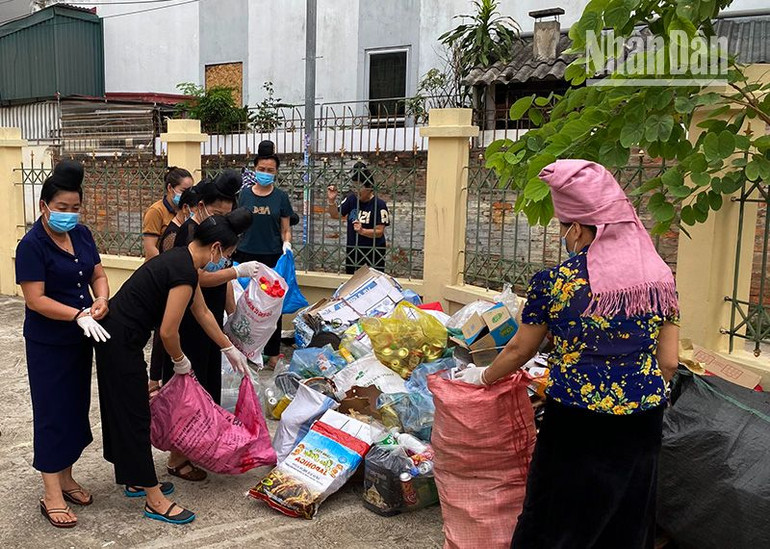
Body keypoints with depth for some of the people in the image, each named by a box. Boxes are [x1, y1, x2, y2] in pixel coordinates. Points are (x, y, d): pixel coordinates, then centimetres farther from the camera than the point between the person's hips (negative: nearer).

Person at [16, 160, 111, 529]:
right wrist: (77, 315, -30)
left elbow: (97, 273, 8)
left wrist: (101, 299, -13)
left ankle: (65, 477, 30)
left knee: (77, 407, 14)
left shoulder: (82, 234, 4)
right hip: (48, 345, -7)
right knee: (53, 412, 0)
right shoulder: (32, 245, -16)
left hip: (80, 340, 7)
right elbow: (35, 299, -20)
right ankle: (51, 495, 11)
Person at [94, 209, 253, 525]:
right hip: (121, 342, -10)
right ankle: (154, 501, 10)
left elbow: (202, 313, 19)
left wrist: (230, 350, 26)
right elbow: (168, 332, -19)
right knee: (135, 416, -1)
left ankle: (136, 481, 34)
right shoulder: (185, 272, -21)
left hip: (116, 335, 10)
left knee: (125, 411, 19)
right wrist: (181, 361, 1)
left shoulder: (183, 260, 8)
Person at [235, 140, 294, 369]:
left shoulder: (281, 197, 2)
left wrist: (286, 243, -13)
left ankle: (272, 353, 12)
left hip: (272, 257, -1)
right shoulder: (244, 194, 5)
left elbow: (286, 229, 6)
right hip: (246, 255, 1)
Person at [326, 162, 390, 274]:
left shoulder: (379, 204, -14)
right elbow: (335, 215, 8)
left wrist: (362, 231, -31)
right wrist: (332, 200, -9)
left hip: (373, 252, -5)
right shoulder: (352, 198, 0)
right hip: (352, 250, 5)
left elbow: (379, 232, -16)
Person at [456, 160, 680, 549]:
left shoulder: (553, 282, -12)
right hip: (643, 424, 4)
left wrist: (483, 377, 17)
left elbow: (519, 350, -1)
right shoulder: (660, 277, -2)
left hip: (575, 426, -4)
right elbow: (669, 362, 1)